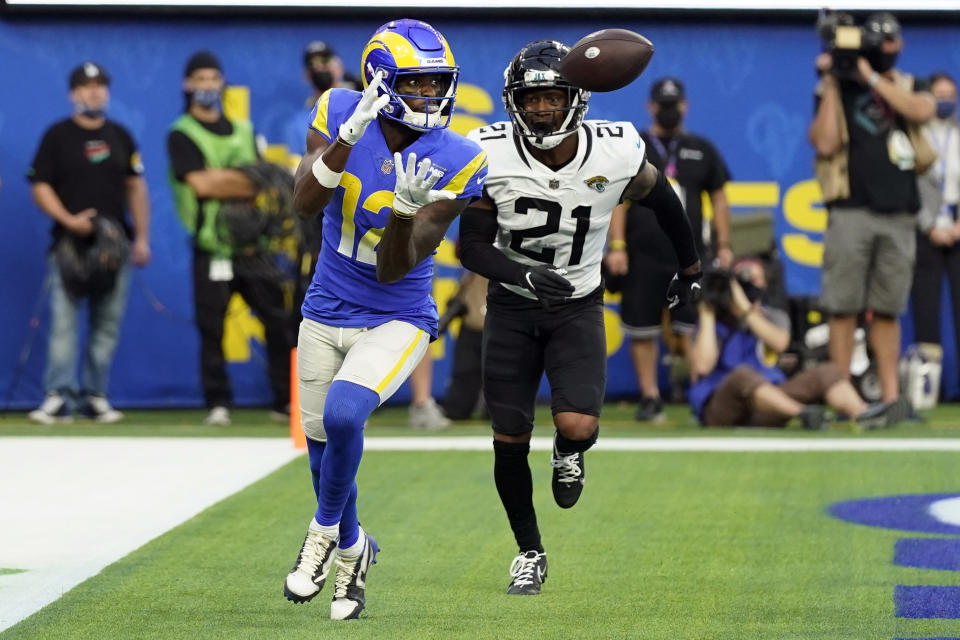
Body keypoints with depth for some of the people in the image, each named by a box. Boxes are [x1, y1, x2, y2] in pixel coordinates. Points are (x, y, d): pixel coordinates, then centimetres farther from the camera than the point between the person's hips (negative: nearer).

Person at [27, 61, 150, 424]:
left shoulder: (119, 136, 13)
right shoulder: (57, 136, 2)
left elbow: (136, 187, 16)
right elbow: (40, 187, -2)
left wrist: (142, 238, 10)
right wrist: (68, 220, -16)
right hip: (70, 242, -4)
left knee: (108, 323, 3)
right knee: (63, 322, -10)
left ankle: (95, 396, 10)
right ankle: (59, 396, -11)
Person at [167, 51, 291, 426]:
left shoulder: (242, 131, 19)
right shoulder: (182, 135, 2)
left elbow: (256, 184, 10)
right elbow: (200, 184, -12)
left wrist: (219, 179, -7)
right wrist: (239, 180, -5)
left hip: (250, 244, 4)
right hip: (211, 249, -4)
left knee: (279, 321, -2)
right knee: (212, 328, -5)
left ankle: (287, 401, 4)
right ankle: (218, 404, 3)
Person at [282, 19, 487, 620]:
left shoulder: (455, 164, -17)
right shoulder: (340, 114, -10)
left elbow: (394, 269, -19)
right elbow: (307, 201, -26)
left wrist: (406, 208, -38)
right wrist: (351, 134, -37)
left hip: (397, 321, -3)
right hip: (326, 315, 3)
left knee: (342, 416, -28)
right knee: (323, 444, 14)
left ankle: (326, 531, 0)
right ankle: (353, 548, 43)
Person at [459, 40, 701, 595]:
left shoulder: (614, 156, -18)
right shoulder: (492, 158, -19)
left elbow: (662, 197, 4)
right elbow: (472, 249, -12)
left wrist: (691, 266, 18)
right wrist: (525, 275, -31)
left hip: (578, 307, -1)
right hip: (512, 307, 1)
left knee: (577, 427, -21)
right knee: (510, 443, 1)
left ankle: (569, 453, 19)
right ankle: (530, 553, 25)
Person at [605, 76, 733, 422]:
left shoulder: (701, 149, 13)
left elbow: (718, 198, 17)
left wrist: (723, 246, 9)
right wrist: (617, 246, -8)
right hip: (643, 255, -1)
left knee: (690, 331, -4)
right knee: (642, 331, 0)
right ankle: (649, 397, 7)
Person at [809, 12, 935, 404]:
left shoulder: (906, 88, 14)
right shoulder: (838, 90, 6)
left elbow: (923, 111, -9)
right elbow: (825, 143, -7)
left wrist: (872, 77, -9)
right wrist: (830, 85, -7)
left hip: (899, 216, 3)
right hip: (851, 211, -3)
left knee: (888, 311, 6)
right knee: (844, 308, -4)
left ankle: (890, 396, 7)